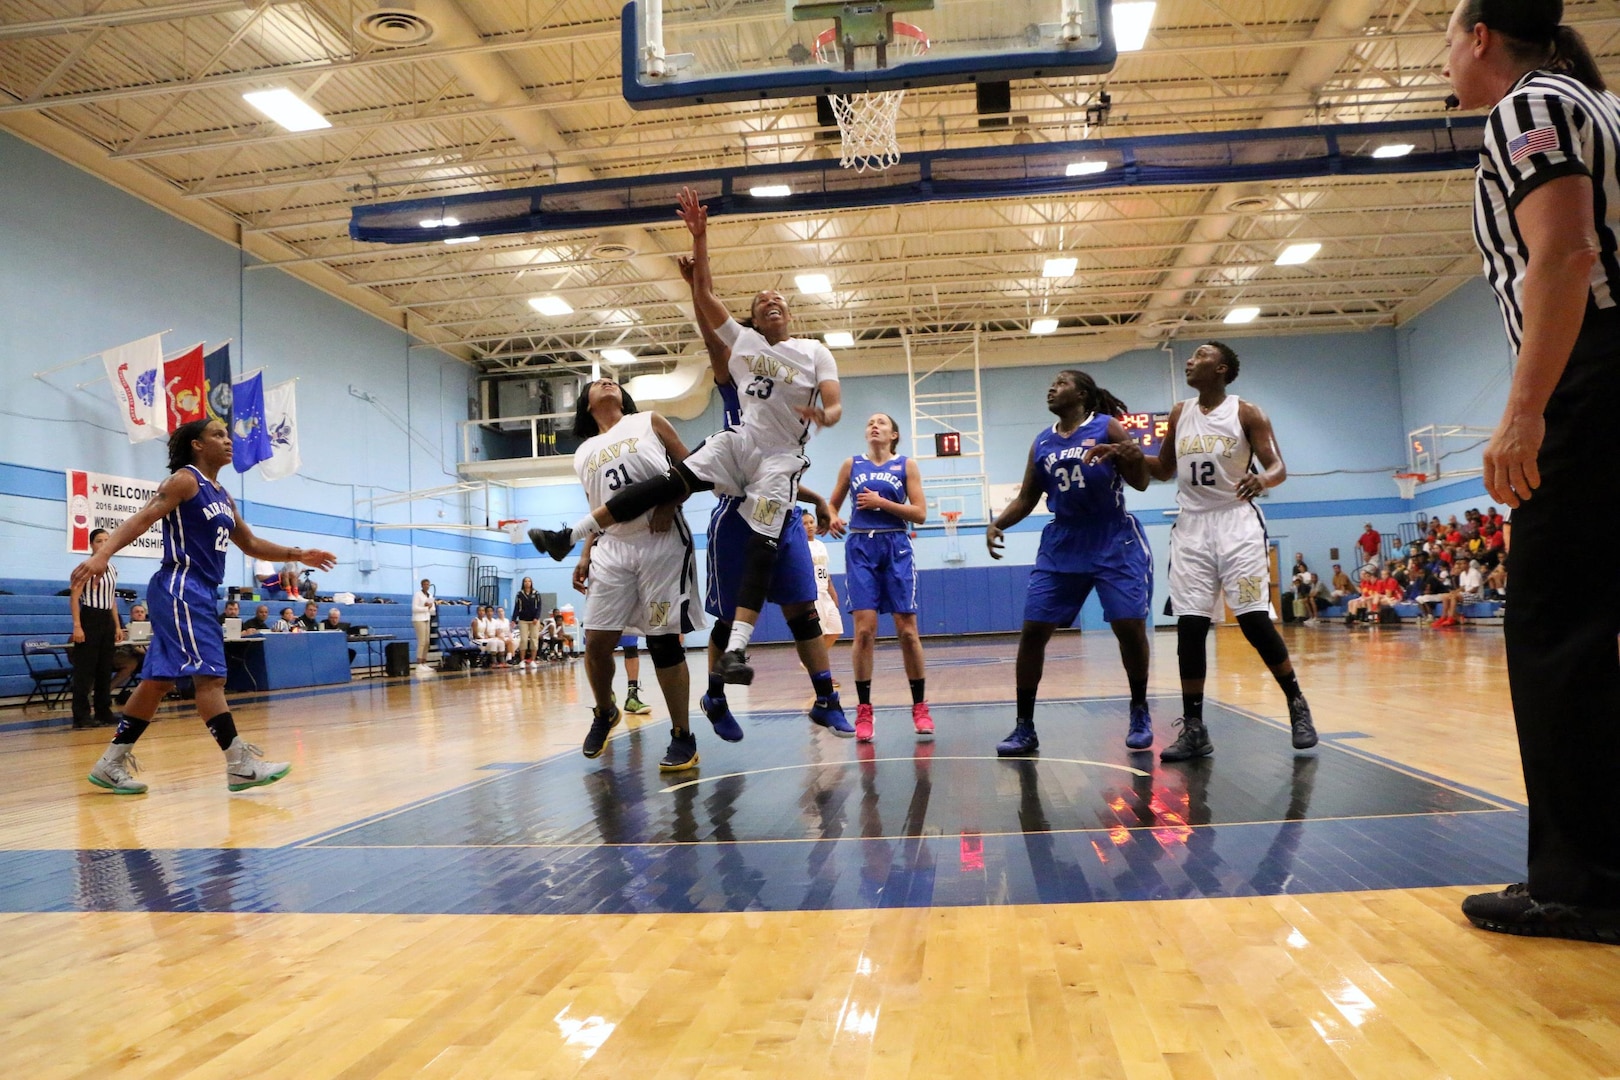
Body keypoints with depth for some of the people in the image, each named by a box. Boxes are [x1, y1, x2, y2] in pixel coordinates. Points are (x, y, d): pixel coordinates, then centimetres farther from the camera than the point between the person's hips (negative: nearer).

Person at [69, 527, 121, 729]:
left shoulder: (113, 569, 13)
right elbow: (74, 598, -14)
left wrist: (117, 626, 16)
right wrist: (77, 626, -21)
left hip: (107, 620, 7)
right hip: (89, 619, -7)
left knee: (105, 669, 10)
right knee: (85, 670, -6)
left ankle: (103, 713, 16)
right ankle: (81, 716, -3)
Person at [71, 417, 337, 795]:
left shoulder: (223, 497, 19)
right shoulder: (184, 480, -6)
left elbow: (251, 544, 28)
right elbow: (141, 519, -18)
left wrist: (297, 555, 20)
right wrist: (101, 555, -32)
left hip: (201, 593, 9)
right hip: (180, 590, -9)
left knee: (160, 679, 11)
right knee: (210, 674, -11)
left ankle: (111, 763, 18)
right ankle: (241, 764, -12)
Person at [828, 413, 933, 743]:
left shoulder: (906, 465, 6)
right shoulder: (851, 464, 11)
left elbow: (920, 513, -2)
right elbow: (832, 505, 17)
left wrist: (882, 502, -11)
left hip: (896, 547, -1)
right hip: (860, 547, 1)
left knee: (907, 630, -2)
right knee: (865, 630, -8)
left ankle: (920, 707, 10)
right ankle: (864, 710, 1)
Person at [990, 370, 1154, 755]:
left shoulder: (1107, 427, -4)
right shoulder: (1041, 443, 9)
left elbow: (1141, 483, -6)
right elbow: (1026, 499, 13)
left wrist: (1130, 456, -28)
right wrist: (996, 524, -4)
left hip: (1115, 541, -4)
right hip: (1062, 544, 4)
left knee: (1130, 626, -10)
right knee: (1032, 630, -5)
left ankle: (1139, 713, 13)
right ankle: (1024, 727, 3)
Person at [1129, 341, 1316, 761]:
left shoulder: (1247, 413, -4)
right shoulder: (1180, 414, 10)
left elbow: (1279, 467, -8)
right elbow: (1165, 470, 18)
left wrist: (1261, 479, -31)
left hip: (1236, 524, -4)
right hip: (1191, 529, 4)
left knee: (1255, 621, -9)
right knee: (1189, 628, -2)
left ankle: (1298, 706, 11)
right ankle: (1194, 728, 4)